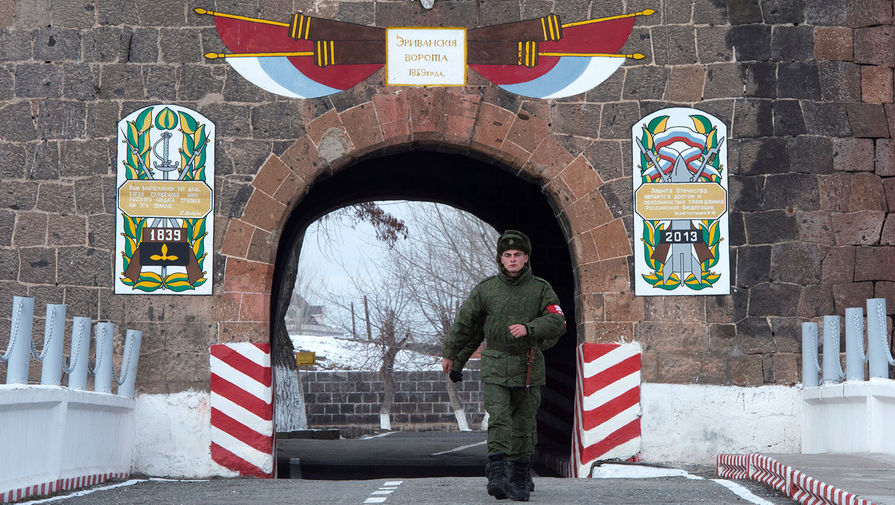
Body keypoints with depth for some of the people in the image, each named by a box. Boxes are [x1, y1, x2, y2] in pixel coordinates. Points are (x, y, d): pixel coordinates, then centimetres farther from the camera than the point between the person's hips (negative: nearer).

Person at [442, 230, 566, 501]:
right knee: (498, 420, -15)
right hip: (495, 367, -1)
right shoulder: (485, 289, 4)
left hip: (528, 368, 1)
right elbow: (465, 323, 14)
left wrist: (528, 328, -24)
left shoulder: (541, 289, 2)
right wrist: (450, 354, 20)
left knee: (524, 424, 5)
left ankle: (519, 479, 16)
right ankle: (497, 475, -20)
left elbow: (557, 322, -9)